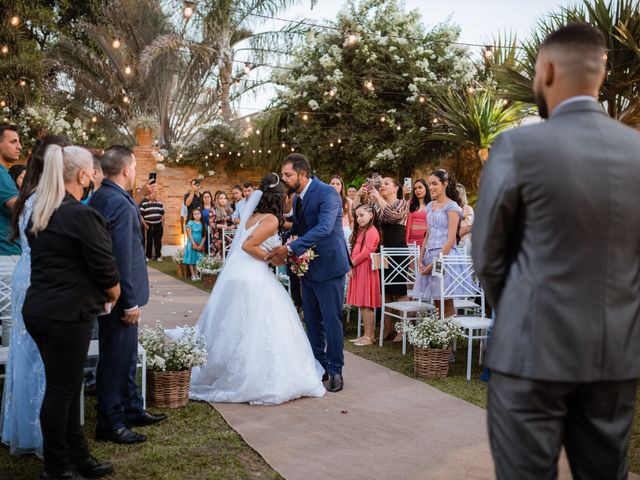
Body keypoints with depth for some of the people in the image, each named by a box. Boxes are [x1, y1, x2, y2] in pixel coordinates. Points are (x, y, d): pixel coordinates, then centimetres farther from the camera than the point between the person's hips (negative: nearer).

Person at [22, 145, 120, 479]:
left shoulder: (39, 214, 10)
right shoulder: (82, 215, -17)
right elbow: (105, 270, -13)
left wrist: (94, 295, 18)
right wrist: (113, 296, 7)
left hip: (39, 309, 9)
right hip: (66, 314, -9)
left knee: (65, 387, 15)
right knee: (61, 390, 3)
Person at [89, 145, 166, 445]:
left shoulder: (98, 198, 10)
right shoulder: (120, 203, -21)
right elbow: (122, 257, -24)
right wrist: (130, 302, -20)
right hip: (119, 295, -10)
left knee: (126, 356, 19)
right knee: (116, 359, 1)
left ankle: (132, 410, 32)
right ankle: (109, 424, 12)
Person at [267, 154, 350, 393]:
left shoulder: (327, 192, -19)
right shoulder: (298, 198, 9)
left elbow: (324, 228, -32)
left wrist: (290, 249, -36)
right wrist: (281, 245, -1)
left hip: (328, 265, -8)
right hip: (308, 266, 8)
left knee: (331, 319, -1)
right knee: (312, 320, 13)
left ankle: (335, 370, 11)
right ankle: (318, 365, 25)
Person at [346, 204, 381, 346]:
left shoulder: (372, 232, -12)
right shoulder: (360, 231, 20)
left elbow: (365, 253, -18)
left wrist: (351, 264, -7)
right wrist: (351, 267, 2)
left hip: (366, 271, -10)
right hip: (357, 271, 10)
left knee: (366, 305, -7)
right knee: (362, 305, 11)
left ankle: (370, 336, -3)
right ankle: (366, 335, 16)